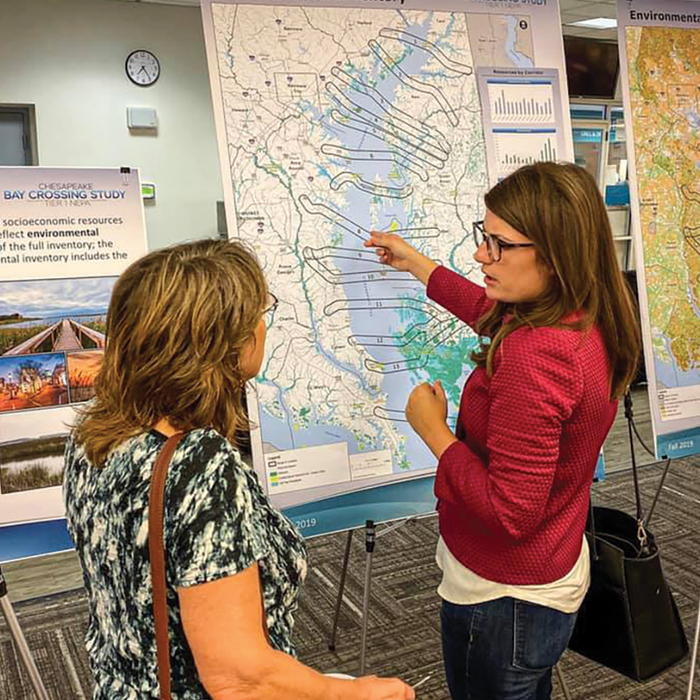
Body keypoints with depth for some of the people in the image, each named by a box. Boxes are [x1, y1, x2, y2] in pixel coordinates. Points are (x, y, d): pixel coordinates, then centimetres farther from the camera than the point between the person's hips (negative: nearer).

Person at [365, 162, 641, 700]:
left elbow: (510, 512, -30)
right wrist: (417, 263, 24)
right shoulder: (590, 323, -6)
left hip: (504, 601, -8)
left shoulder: (535, 355, -34)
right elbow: (495, 314, 16)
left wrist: (434, 430, -19)